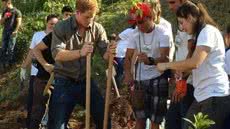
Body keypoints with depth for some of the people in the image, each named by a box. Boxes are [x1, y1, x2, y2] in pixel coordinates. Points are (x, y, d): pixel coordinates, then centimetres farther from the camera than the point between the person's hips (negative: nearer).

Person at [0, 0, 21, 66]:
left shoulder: (16, 11, -3)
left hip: (12, 32, -6)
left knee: (10, 48, -3)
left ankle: (10, 63, 5)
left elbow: (19, 22, -9)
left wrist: (15, 31, -20)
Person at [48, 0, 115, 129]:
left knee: (104, 117, 7)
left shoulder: (97, 29, -4)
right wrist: (80, 52, -37)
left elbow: (105, 53, -7)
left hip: (86, 81, 3)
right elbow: (57, 54, -22)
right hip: (64, 82, -3)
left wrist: (109, 53, -33)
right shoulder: (61, 28, -12)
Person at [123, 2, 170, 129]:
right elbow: (128, 57, -2)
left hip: (158, 80, -4)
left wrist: (150, 61, -48)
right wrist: (128, 73, -23)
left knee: (155, 119, 0)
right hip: (140, 79, 4)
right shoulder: (135, 34, -1)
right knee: (139, 117, 10)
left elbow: (165, 58, -27)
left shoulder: (162, 34, -16)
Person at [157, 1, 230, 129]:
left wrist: (167, 65, -11)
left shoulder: (208, 31, -11)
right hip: (202, 95, 9)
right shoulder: (201, 34, 21)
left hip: (215, 95, -9)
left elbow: (194, 63, -23)